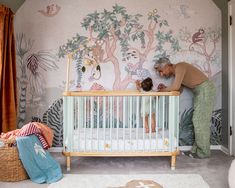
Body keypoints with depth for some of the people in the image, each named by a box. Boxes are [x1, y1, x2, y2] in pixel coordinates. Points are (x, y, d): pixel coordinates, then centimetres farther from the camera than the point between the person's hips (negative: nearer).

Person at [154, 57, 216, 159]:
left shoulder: (179, 67, -17)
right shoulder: (175, 73, 11)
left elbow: (176, 87, -29)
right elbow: (179, 89, 13)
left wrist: (162, 90, -14)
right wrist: (166, 88, 0)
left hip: (205, 89, -10)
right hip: (199, 91, 10)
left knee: (200, 121, -6)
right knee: (197, 121, 10)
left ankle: (203, 152, 4)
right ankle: (196, 149, 18)